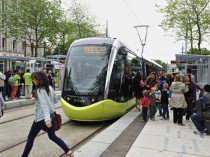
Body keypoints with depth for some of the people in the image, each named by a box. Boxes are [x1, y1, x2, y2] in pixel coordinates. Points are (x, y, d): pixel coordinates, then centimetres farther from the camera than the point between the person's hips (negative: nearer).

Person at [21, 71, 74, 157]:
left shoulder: (39, 91, -18)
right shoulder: (50, 88, 4)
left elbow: (44, 105, -29)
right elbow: (55, 100, 15)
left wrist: (47, 119, -37)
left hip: (41, 118, -7)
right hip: (51, 115, 8)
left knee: (30, 137, 11)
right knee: (52, 136, 20)